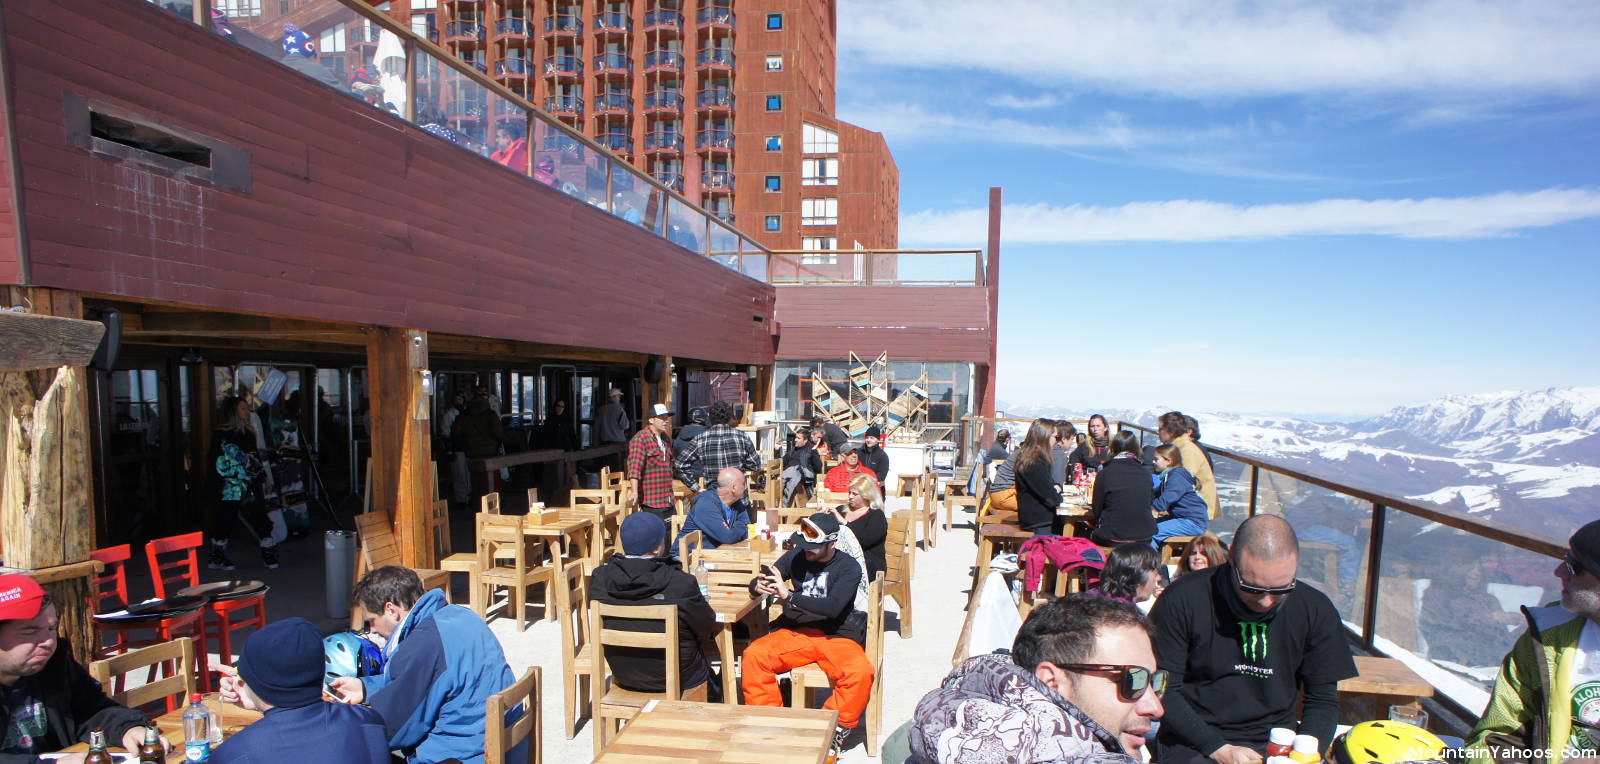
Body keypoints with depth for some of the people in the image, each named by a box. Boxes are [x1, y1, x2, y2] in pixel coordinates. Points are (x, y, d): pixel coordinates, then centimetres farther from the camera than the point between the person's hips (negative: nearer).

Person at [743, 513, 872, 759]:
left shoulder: (849, 568, -6)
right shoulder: (797, 556, 4)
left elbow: (832, 607, -20)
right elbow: (758, 582, 9)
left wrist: (789, 596, -26)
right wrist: (758, 586, -17)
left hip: (836, 637, -2)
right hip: (796, 632, 3)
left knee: (860, 672, -32)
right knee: (753, 655, -24)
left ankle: (835, 732, -10)